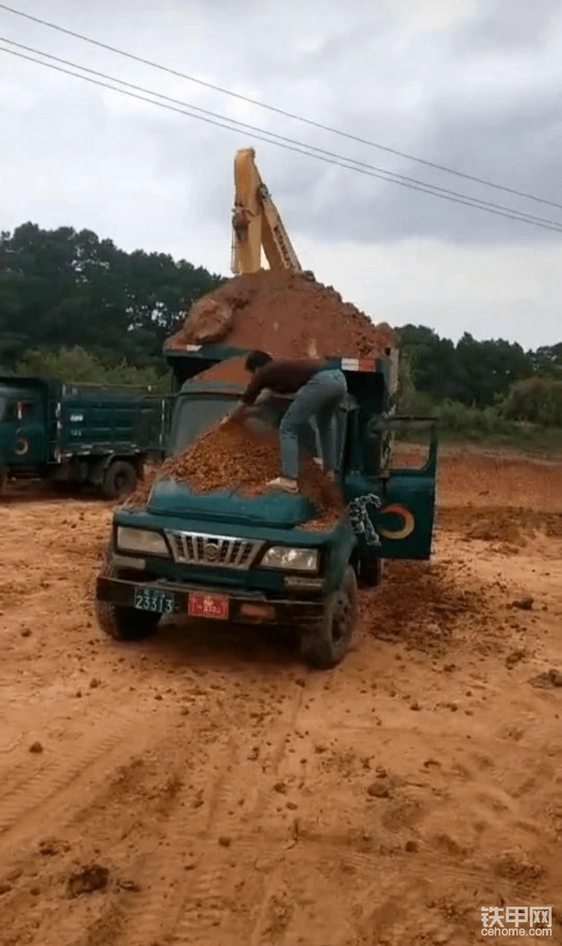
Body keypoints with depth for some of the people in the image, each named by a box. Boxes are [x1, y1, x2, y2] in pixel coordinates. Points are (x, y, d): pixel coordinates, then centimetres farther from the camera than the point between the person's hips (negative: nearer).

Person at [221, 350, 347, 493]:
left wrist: (229, 419, 51)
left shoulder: (263, 373, 20)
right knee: (326, 422, 33)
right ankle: (331, 469, 37)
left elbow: (245, 404, 34)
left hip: (321, 381, -8)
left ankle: (289, 480, 2)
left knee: (288, 427, 6)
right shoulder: (283, 367, 37)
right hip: (339, 377, 8)